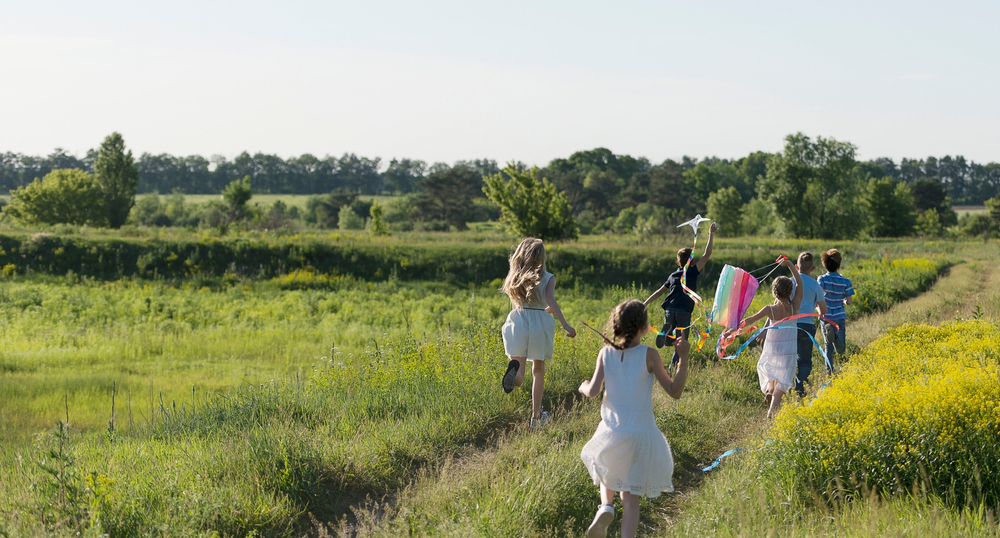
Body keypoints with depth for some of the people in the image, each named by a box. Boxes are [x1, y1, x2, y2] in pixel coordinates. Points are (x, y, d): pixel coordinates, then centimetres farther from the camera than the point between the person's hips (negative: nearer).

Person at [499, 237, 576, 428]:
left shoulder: (514, 278, 10)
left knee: (519, 379, -3)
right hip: (540, 324, -1)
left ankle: (515, 369, -41)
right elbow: (550, 300, -16)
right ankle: (536, 415, 27)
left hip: (517, 322, 1)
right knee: (538, 371, 20)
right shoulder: (548, 278, 0)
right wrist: (565, 325, -20)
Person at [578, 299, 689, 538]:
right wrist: (683, 359, -7)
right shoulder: (649, 355, -11)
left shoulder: (606, 353, -4)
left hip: (611, 434, 2)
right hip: (641, 436, -2)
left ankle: (606, 506, 1)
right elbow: (675, 392, -8)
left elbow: (593, 391, -9)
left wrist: (583, 386, 13)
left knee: (608, 475, 30)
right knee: (630, 497, 9)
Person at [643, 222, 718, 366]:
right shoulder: (693, 272, 7)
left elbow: (659, 292, 19)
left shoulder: (673, 276, 19)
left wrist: (645, 304, 24)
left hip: (669, 309, 4)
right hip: (684, 311, -4)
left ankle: (666, 331, -19)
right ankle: (674, 366, -6)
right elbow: (707, 254, 5)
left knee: (669, 342, 13)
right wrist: (711, 234, 11)